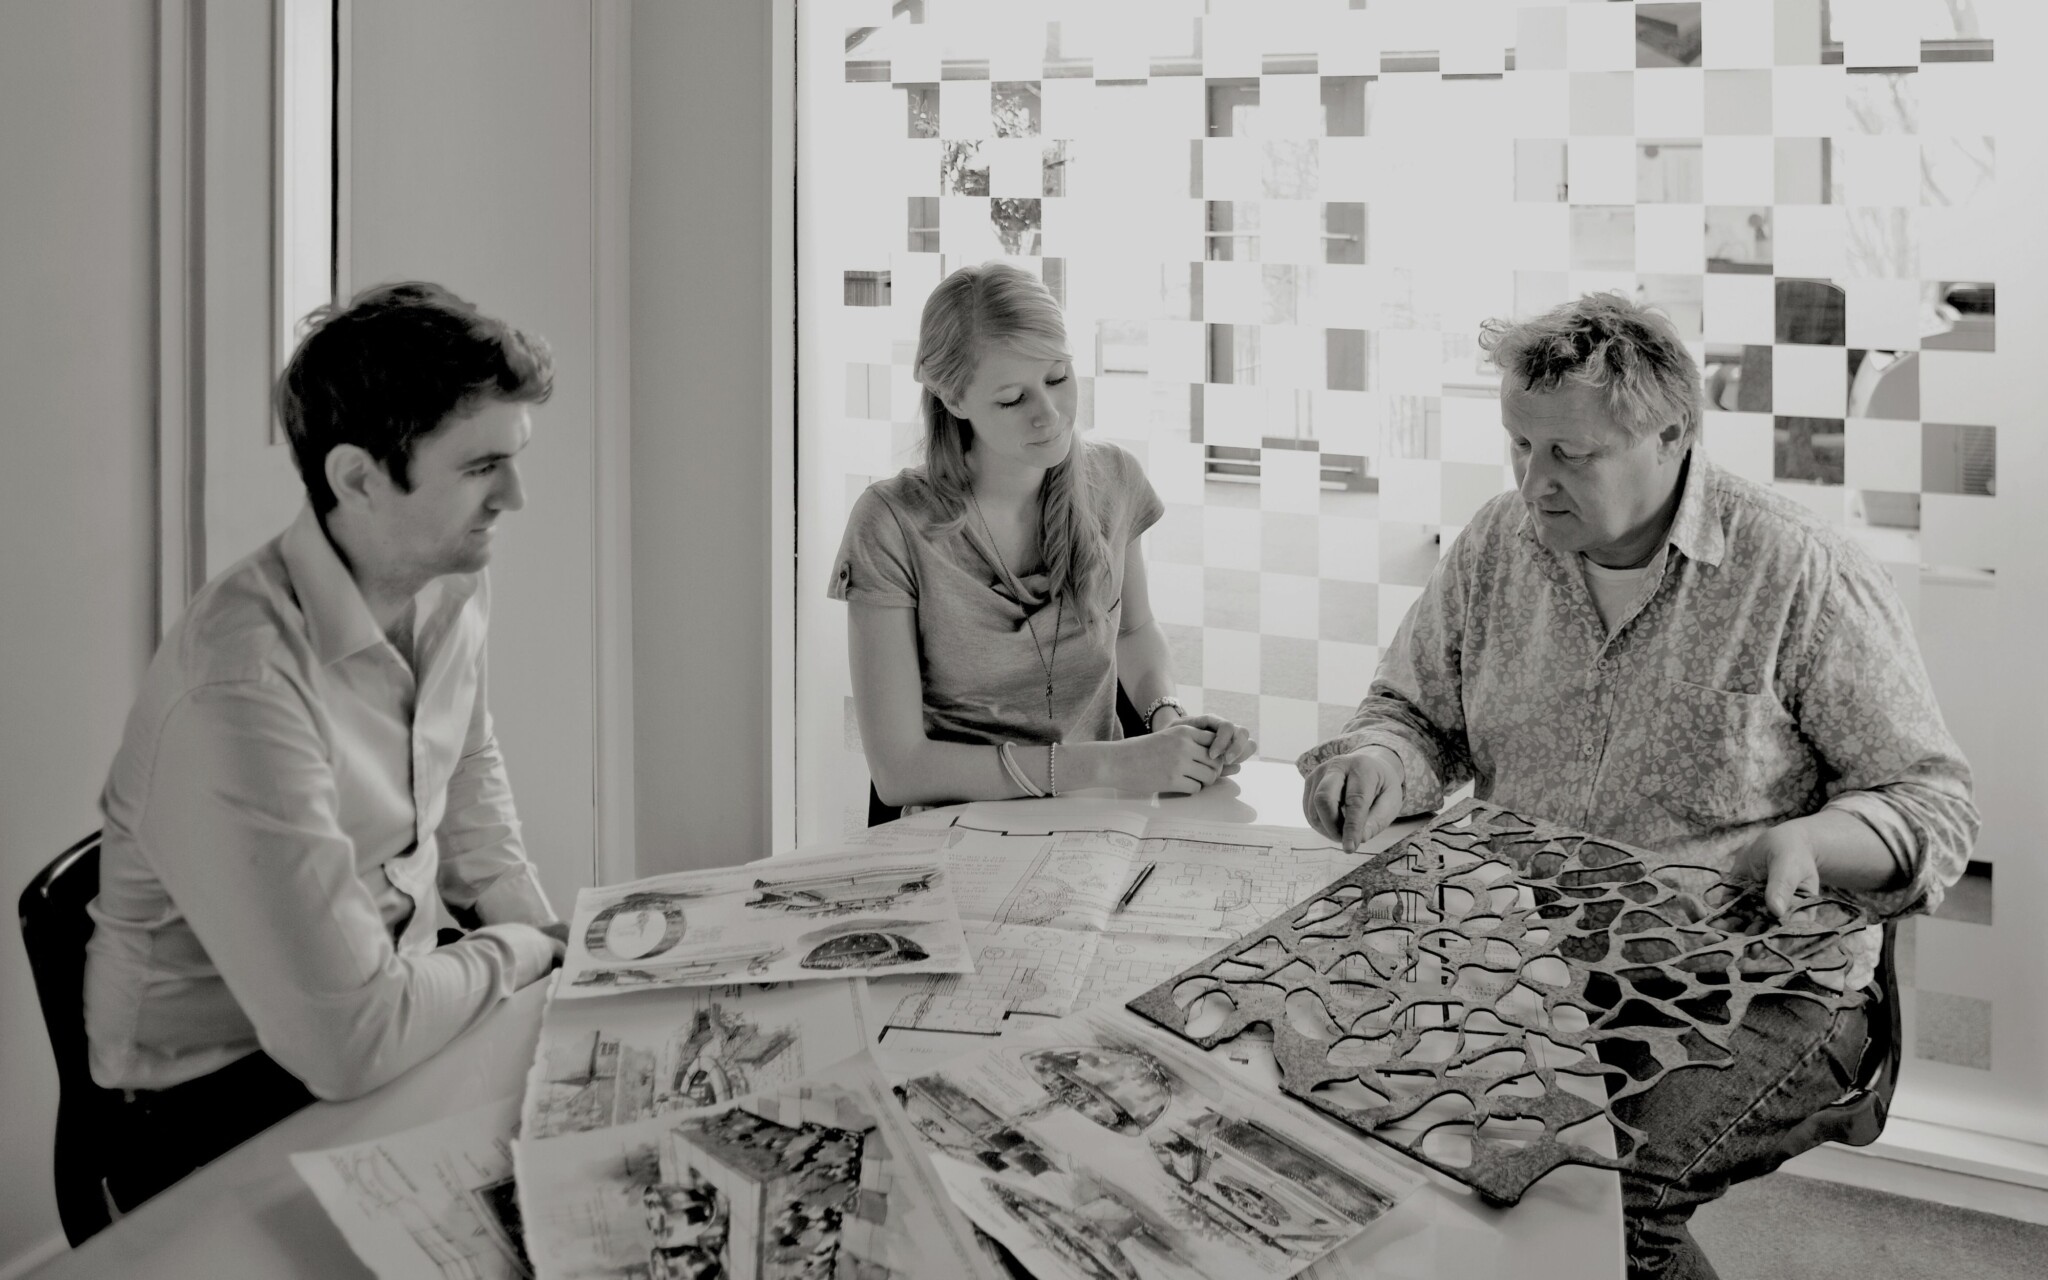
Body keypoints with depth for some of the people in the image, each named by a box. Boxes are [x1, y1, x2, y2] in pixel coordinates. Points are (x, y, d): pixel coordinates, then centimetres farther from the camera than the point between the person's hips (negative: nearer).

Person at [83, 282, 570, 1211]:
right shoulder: (242, 688, -31)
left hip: (387, 995, 7)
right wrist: (512, 954, -14)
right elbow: (352, 1043, -31)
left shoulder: (452, 585, -6)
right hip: (219, 1094, -7)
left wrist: (550, 943, 2)